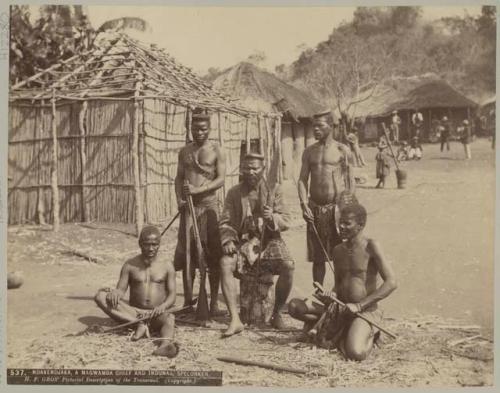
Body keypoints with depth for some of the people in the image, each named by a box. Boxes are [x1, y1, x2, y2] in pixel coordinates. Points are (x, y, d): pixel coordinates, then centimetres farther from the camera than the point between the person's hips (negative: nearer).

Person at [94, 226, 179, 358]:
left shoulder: (167, 266, 6)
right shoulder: (130, 265, 7)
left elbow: (172, 295, 2)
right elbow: (121, 290, 4)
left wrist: (163, 306, -21)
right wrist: (115, 293, -22)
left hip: (157, 314, -1)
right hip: (134, 312, 2)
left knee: (170, 318, -38)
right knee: (100, 296, -21)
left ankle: (166, 344, -70)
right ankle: (140, 324, -29)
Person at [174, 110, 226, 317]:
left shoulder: (216, 150, 0)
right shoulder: (184, 151, 13)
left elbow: (221, 179, -8)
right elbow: (179, 177, 13)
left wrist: (197, 190, -18)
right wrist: (179, 198, -4)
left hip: (209, 205, -3)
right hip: (188, 206, 4)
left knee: (213, 257, -2)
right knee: (186, 254, 3)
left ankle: (213, 303, 3)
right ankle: (188, 301, 11)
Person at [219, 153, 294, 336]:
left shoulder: (273, 190, 4)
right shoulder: (234, 193, 7)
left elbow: (286, 221, 0)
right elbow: (225, 222, 4)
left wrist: (272, 217, -22)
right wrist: (228, 240, -15)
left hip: (269, 240, 0)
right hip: (242, 241, 1)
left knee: (288, 265, -28)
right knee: (226, 264, -29)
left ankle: (276, 314, -7)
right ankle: (235, 320, -25)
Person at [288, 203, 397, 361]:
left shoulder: (370, 246, -11)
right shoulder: (338, 250, 9)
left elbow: (391, 283, -19)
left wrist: (359, 305, -20)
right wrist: (332, 296, -4)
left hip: (366, 311, -6)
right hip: (341, 309, 6)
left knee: (355, 354, -32)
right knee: (294, 306, -9)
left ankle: (370, 334, 4)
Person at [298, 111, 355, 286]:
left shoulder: (342, 150, 0)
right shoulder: (309, 151, 9)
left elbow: (349, 180, -1)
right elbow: (302, 179, 6)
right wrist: (304, 204, -8)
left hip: (336, 207, -3)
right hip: (315, 208, 3)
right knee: (317, 257, 8)